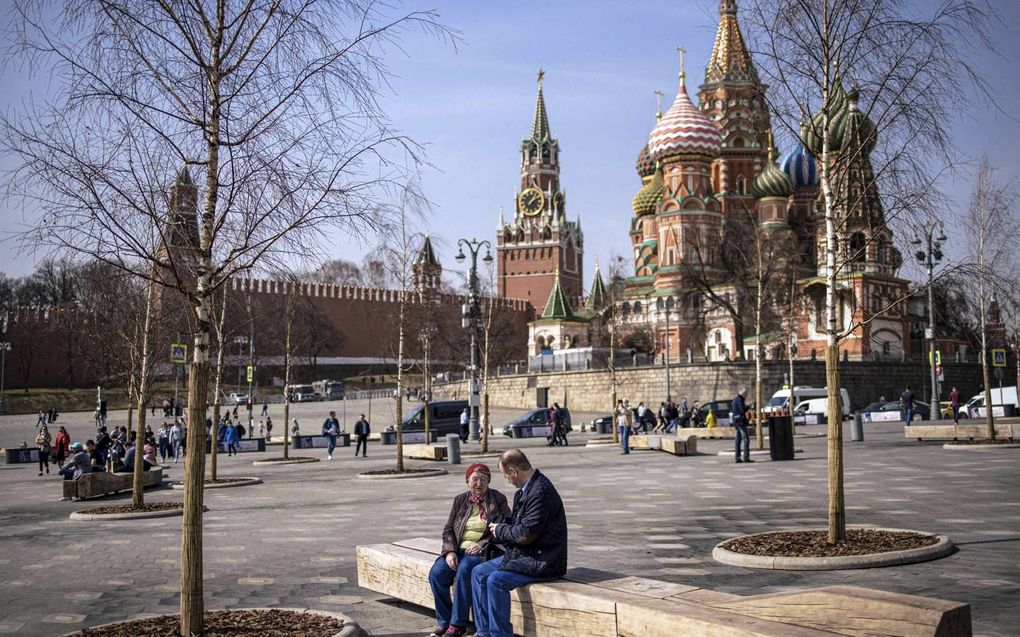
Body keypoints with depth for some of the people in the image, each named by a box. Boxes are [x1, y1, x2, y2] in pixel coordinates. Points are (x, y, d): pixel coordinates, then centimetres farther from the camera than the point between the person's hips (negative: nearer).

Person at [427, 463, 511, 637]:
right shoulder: (460, 500, 14)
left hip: (482, 551, -4)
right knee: (436, 573, -23)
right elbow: (448, 529, 11)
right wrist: (450, 552, -8)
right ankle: (444, 622, -9)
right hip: (458, 549, 4)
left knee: (464, 571, -34)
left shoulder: (498, 500, 3)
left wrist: (482, 544, -15)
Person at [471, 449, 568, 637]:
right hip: (523, 555, 11)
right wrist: (499, 527, 7)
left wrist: (500, 530, -7)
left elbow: (525, 535, -23)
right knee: (478, 573, 4)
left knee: (496, 580, -25)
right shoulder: (526, 489, 11)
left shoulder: (540, 491, -21)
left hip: (542, 561, -11)